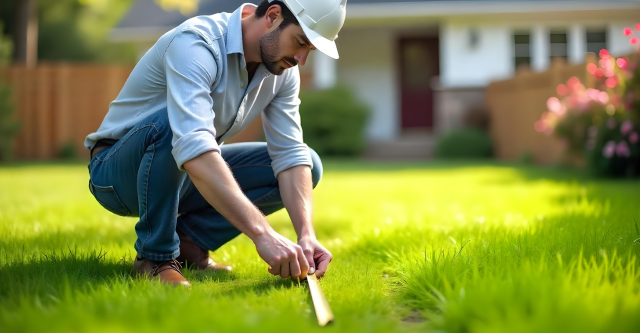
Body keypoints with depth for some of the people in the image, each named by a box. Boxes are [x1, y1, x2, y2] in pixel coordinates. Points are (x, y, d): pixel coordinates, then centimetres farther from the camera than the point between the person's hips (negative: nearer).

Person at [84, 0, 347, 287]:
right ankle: (155, 255, -18)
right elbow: (194, 148, -45)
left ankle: (188, 238, -2)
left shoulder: (283, 69, -6)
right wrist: (262, 234, -51)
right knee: (171, 123, -39)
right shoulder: (195, 44, -31)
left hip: (185, 178, 7)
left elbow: (291, 154, -10)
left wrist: (306, 235, -26)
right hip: (118, 173, -7)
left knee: (310, 165, -5)